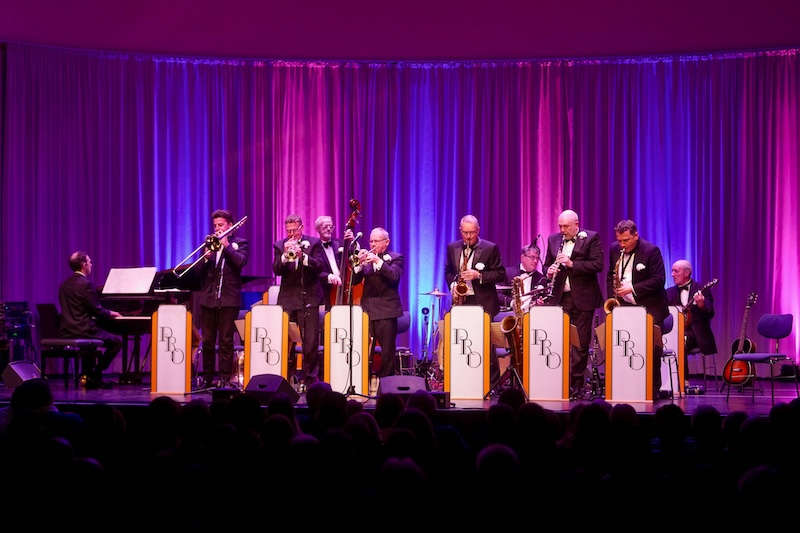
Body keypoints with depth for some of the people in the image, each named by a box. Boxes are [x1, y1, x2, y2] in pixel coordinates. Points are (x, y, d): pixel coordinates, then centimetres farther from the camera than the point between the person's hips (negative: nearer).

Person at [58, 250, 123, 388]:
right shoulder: (86, 284, -14)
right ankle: (95, 376, 4)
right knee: (117, 342, 5)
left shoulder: (65, 284, 12)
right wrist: (110, 314, 8)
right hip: (82, 330, -9)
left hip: (66, 331, 9)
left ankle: (87, 376, 30)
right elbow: (97, 311, -14)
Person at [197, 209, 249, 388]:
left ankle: (225, 378, 0)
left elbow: (241, 262, -14)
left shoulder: (240, 243, 5)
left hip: (228, 299, -4)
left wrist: (226, 245, -14)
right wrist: (205, 258, -10)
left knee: (226, 341, -2)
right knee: (207, 342, 6)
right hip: (208, 298, 4)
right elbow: (199, 271, 9)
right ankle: (207, 378, 14)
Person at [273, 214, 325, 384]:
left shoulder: (314, 243, 4)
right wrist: (285, 255, -18)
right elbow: (276, 270, -2)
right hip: (287, 298, 1)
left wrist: (302, 256, -21)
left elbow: (320, 266, -7)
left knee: (311, 341, -2)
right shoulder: (280, 245, 8)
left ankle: (310, 377, 6)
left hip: (309, 298, -1)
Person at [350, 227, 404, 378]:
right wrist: (360, 264, -9)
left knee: (387, 352, -4)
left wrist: (378, 261, -21)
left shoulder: (395, 258, 4)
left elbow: (394, 277, -14)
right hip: (367, 310, 4)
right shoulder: (367, 257, 15)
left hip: (386, 311, -3)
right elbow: (354, 280, 7)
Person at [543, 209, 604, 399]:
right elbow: (547, 264, 20)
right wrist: (549, 271, -4)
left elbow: (597, 264, -10)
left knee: (580, 344, 0)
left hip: (582, 299, -3)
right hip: (560, 298, 3)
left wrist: (572, 264, -18)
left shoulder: (591, 238, -1)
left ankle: (576, 386, 6)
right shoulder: (553, 239, 13)